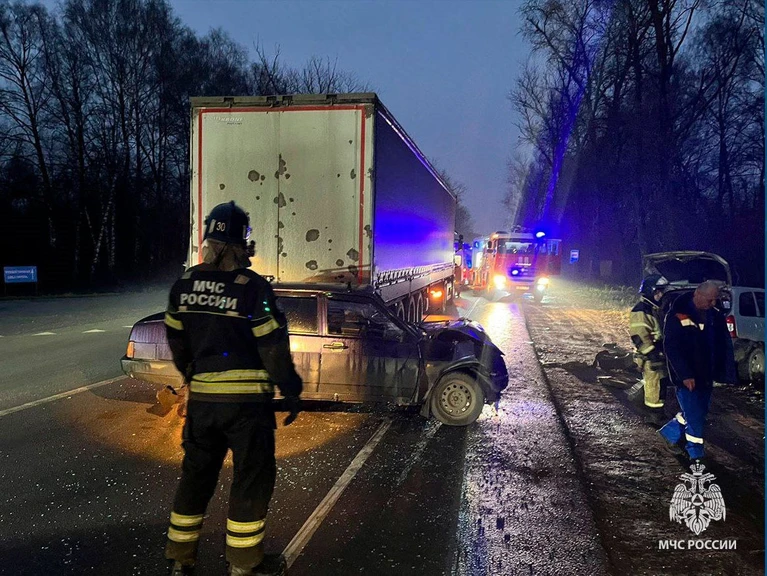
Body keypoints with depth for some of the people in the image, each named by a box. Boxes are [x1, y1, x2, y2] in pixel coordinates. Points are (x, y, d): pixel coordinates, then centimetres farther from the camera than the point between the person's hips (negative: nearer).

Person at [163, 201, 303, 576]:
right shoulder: (252, 287, -15)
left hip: (201, 398, 6)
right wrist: (291, 391, -3)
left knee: (196, 472, 19)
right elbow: (272, 346, -13)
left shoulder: (184, 284, 2)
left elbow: (176, 339, 12)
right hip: (246, 400, -5)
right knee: (252, 477, 8)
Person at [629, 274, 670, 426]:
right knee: (655, 387, -6)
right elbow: (640, 337, -23)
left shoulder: (656, 309, 14)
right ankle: (655, 416, 3)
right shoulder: (641, 312, -18)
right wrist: (654, 355, -23)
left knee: (659, 386, 16)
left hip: (659, 356, 10)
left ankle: (654, 415, 27)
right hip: (650, 358, -10)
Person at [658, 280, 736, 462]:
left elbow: (724, 345, 8)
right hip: (687, 377, -7)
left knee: (699, 411, 16)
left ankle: (670, 432, 36)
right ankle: (696, 454, 15)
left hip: (706, 376, 7)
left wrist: (725, 372, -2)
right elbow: (671, 347, -17)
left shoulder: (716, 316, 4)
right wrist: (685, 375, -20)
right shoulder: (678, 315, -16)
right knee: (695, 417, -2)